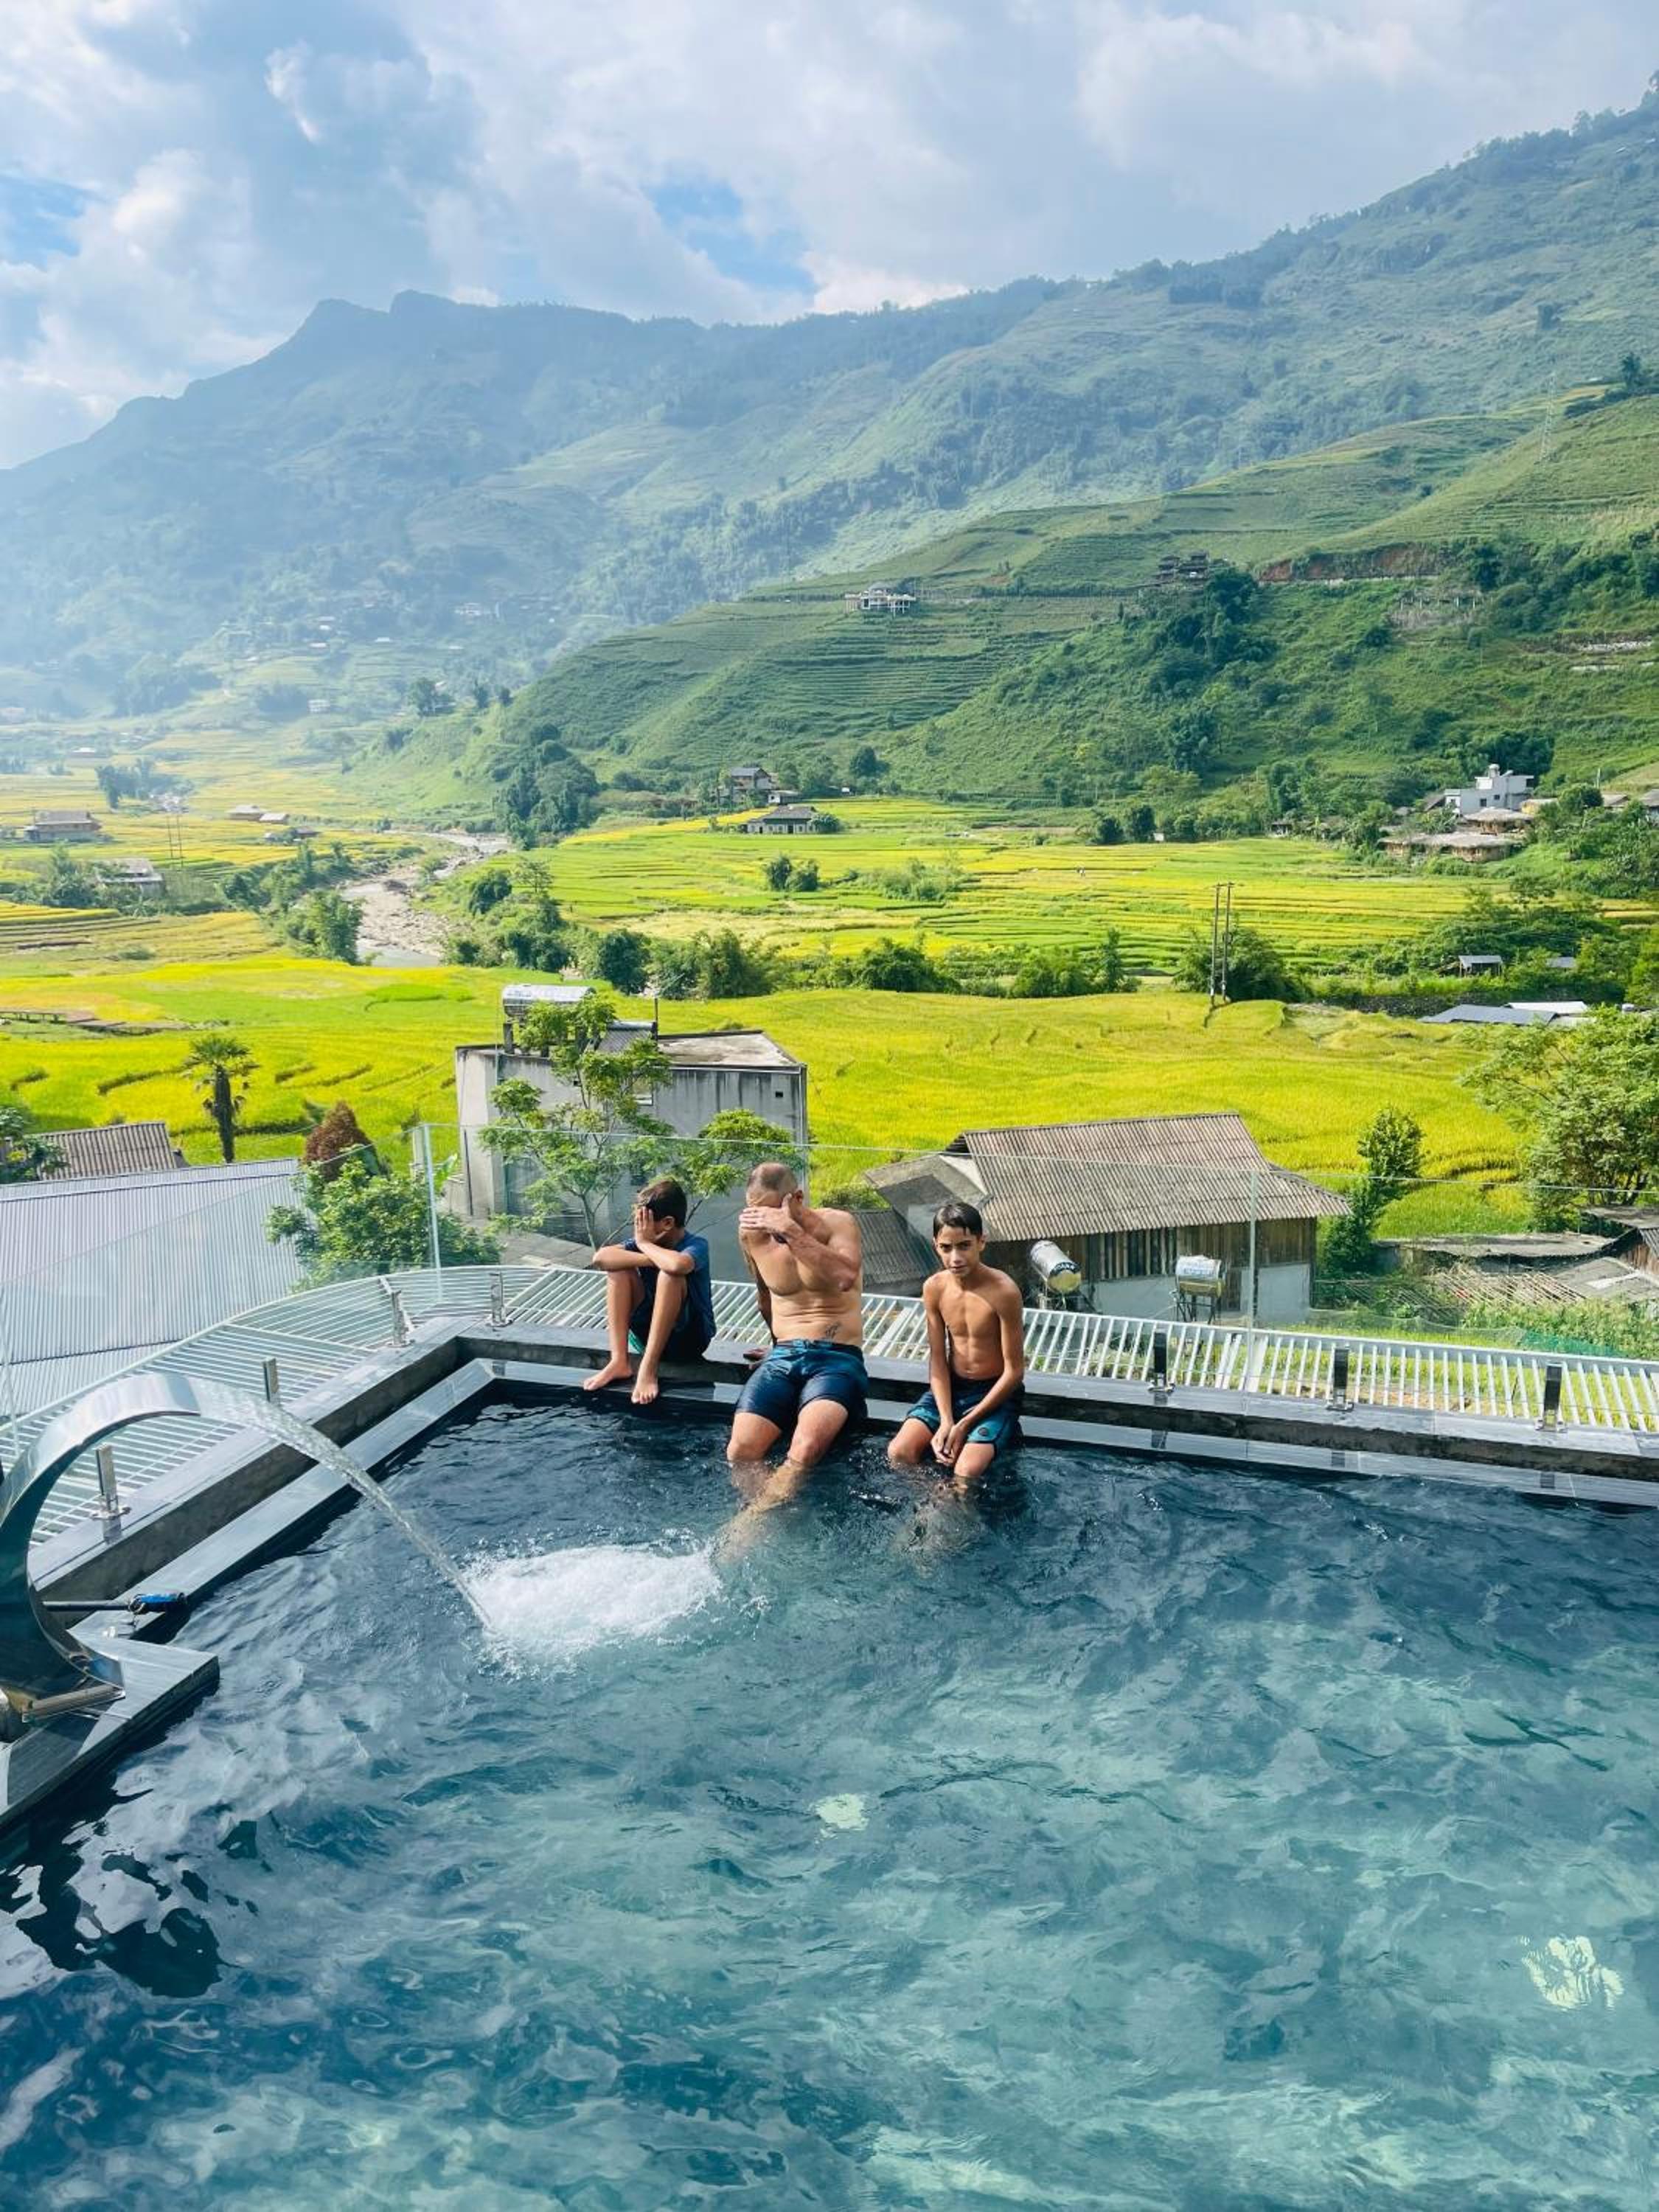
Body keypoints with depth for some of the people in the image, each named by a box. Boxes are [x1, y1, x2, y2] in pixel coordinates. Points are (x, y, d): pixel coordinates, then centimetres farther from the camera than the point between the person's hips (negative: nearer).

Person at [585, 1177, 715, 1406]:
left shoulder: (696, 1246, -18)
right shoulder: (641, 1241, -3)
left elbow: (678, 1264, -44)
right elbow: (601, 1257, -20)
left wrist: (645, 1245, -24)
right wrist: (649, 1259, -29)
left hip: (690, 1337, -5)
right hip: (650, 1331, 5)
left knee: (670, 1274, -31)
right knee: (619, 1267, -13)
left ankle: (648, 1369, -31)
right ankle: (619, 1361, -19)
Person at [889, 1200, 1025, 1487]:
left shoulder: (1003, 1291, -21)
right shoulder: (934, 1288, -6)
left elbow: (1014, 1371, -16)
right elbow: (938, 1360, -2)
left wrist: (965, 1424, -17)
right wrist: (946, 1421, -16)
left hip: (996, 1393, -4)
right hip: (950, 1388, 5)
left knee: (967, 1472, -26)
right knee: (899, 1453, -16)